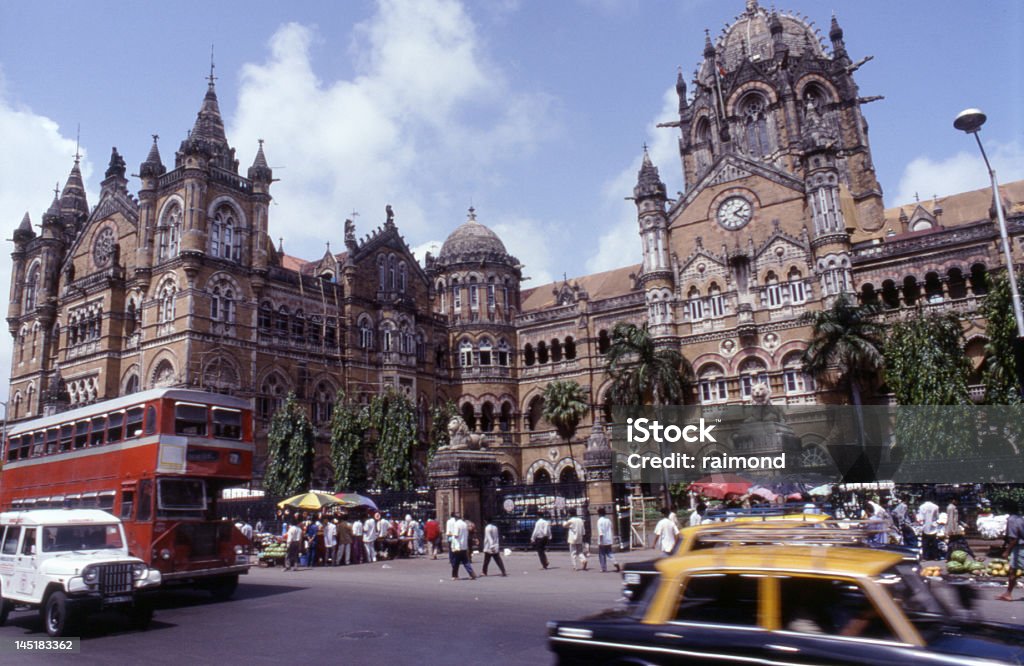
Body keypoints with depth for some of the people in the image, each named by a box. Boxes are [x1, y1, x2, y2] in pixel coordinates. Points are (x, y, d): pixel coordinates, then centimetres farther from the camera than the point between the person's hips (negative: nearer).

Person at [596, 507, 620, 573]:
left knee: (602, 555, 5)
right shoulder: (608, 520, 8)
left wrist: (600, 541, -18)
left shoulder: (600, 521, -12)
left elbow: (600, 532, -18)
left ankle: (604, 569, 8)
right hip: (609, 540, 6)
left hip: (603, 541, -6)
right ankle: (616, 564, -7)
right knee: (609, 553, 12)